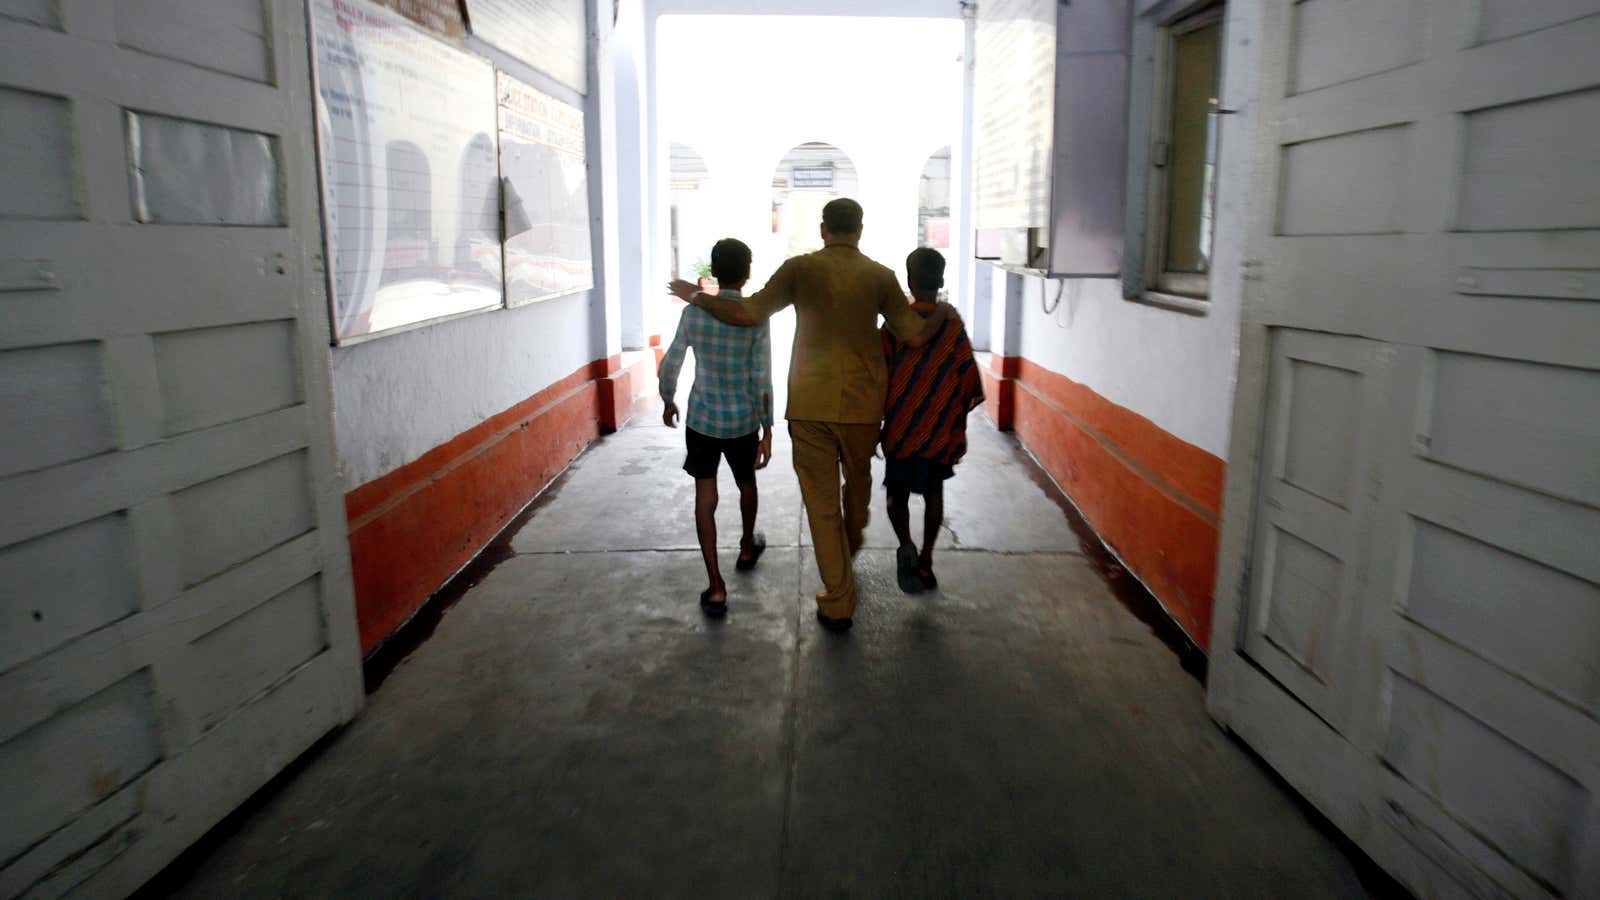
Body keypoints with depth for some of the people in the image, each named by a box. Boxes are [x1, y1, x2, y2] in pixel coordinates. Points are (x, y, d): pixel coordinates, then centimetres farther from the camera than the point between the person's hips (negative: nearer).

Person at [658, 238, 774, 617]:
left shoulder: (694, 312, -6)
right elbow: (763, 378, -14)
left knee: (705, 496, 2)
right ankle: (747, 548, 47)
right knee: (746, 483, 24)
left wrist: (668, 402, 17)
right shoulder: (756, 317, -11)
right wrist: (767, 430, -8)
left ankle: (716, 586, -3)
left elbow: (670, 365, -1)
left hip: (702, 418, 0)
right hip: (744, 419, 0)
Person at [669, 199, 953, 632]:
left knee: (821, 498, 5)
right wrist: (943, 311, 19)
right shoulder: (880, 276, -1)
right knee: (858, 481, 25)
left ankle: (838, 601, 7)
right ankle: (850, 551, 52)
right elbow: (915, 335, -2)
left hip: (810, 403, -1)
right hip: (862, 403, 2)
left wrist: (695, 296, 4)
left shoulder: (800, 268, -4)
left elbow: (748, 312, -10)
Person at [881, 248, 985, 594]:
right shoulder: (953, 326, -5)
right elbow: (969, 381, -3)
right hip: (941, 430, 1)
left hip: (900, 429, -1)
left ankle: (906, 545, -11)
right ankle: (925, 563, 20)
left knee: (897, 493, 14)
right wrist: (959, 422, 12)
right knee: (934, 493, 17)